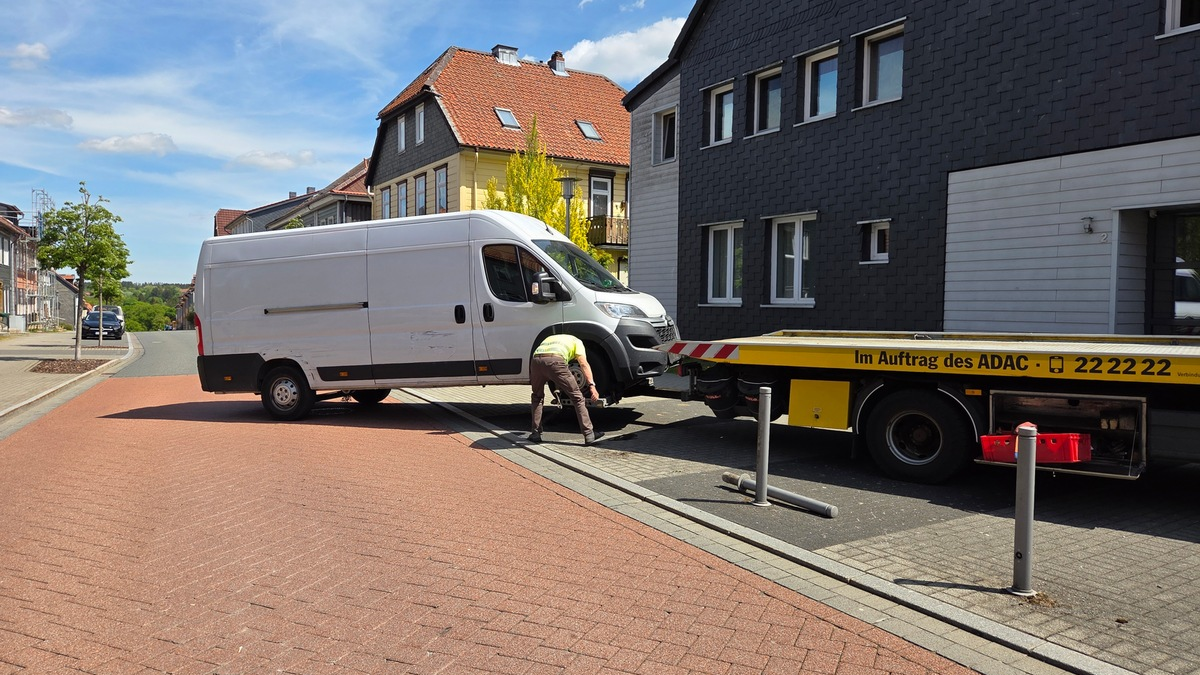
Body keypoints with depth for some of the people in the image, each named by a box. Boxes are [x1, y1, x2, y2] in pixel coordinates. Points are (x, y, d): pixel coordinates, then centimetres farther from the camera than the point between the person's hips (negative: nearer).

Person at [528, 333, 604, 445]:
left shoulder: (550, 339, 44)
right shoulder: (576, 341, 29)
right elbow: (583, 364, 12)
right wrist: (592, 386, 4)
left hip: (536, 360, 4)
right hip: (555, 360, -4)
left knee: (537, 397, 28)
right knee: (577, 397, 7)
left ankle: (535, 433, 25)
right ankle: (589, 435, 6)